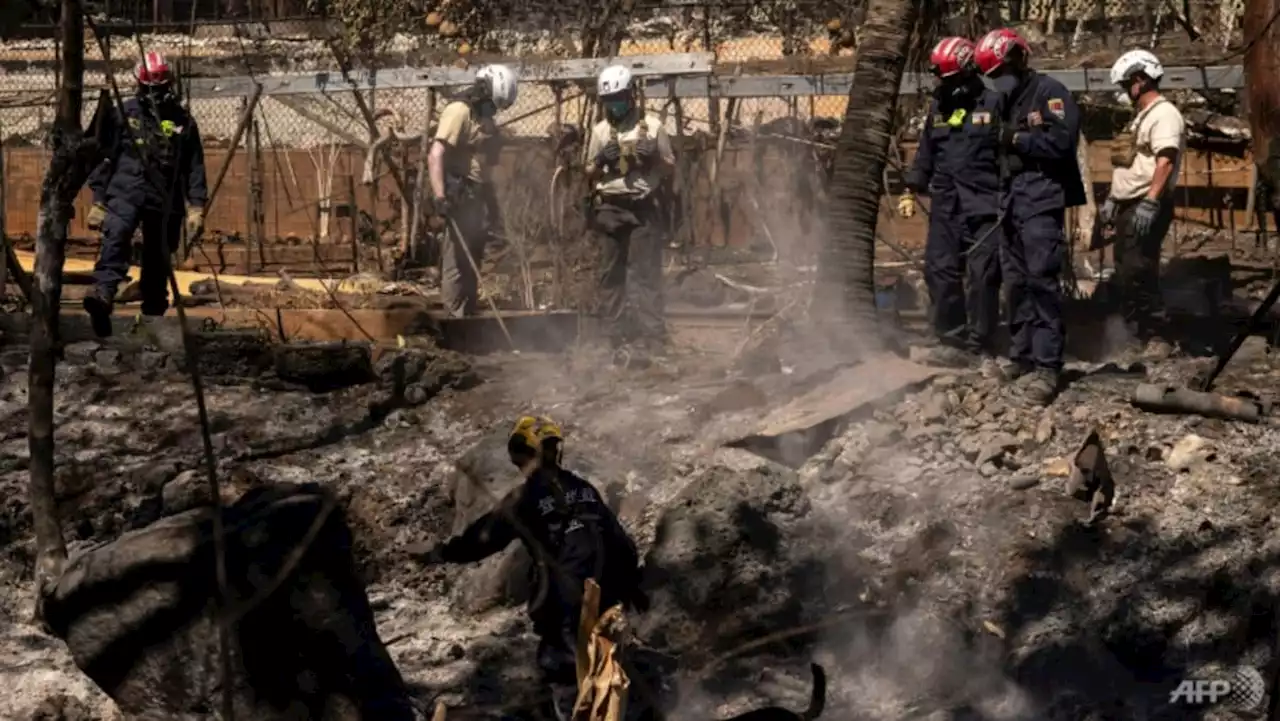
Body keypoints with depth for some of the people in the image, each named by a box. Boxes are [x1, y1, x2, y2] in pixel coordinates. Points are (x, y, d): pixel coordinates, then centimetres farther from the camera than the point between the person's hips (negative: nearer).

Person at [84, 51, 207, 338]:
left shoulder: (183, 121, 9)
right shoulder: (123, 114, 4)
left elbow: (194, 167, 10)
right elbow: (104, 157, 7)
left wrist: (196, 207, 2)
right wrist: (98, 200, 4)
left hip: (165, 200, 3)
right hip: (126, 191, -2)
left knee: (158, 260, 7)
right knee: (116, 236, -30)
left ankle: (153, 318, 19)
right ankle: (103, 294, -49)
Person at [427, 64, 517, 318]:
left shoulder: (485, 120, 20)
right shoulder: (459, 111, -10)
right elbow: (435, 156, -21)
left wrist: (494, 209, 26)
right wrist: (439, 196, -32)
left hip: (476, 199, 9)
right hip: (459, 199, -9)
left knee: (471, 265, 13)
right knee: (457, 264, -9)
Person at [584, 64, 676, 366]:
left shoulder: (652, 126, 5)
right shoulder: (600, 131, 12)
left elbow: (670, 169, 10)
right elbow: (589, 175, 16)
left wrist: (655, 156, -10)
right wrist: (600, 161, -4)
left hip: (643, 208, -3)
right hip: (609, 209, 3)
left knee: (644, 275, -8)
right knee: (611, 276, 3)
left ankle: (649, 339, -8)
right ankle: (616, 339, 8)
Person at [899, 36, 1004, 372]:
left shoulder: (993, 104, -2)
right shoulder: (938, 107, 16)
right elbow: (926, 153, 23)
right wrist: (911, 190, 16)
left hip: (984, 207, -6)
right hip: (945, 206, 6)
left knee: (983, 276, -6)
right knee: (940, 271, 0)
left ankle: (982, 346, 1)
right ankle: (954, 341, 7)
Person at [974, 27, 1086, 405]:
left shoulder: (1049, 93, -6)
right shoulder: (1009, 101, 20)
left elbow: (1063, 140, -19)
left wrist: (1018, 140, -10)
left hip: (1042, 200, -9)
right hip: (1012, 201, 9)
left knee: (1041, 280, -15)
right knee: (1017, 281, 10)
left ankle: (1047, 366, -19)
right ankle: (1023, 355, 18)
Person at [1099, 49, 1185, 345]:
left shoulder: (1164, 114, -11)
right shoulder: (1141, 117, 21)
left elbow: (1165, 162, -22)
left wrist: (1150, 203, -30)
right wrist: (1112, 199, 23)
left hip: (1146, 209, -10)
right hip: (1128, 207, 10)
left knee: (1138, 273, -13)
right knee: (1124, 274, 12)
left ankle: (1151, 337, -10)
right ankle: (1131, 332, 19)